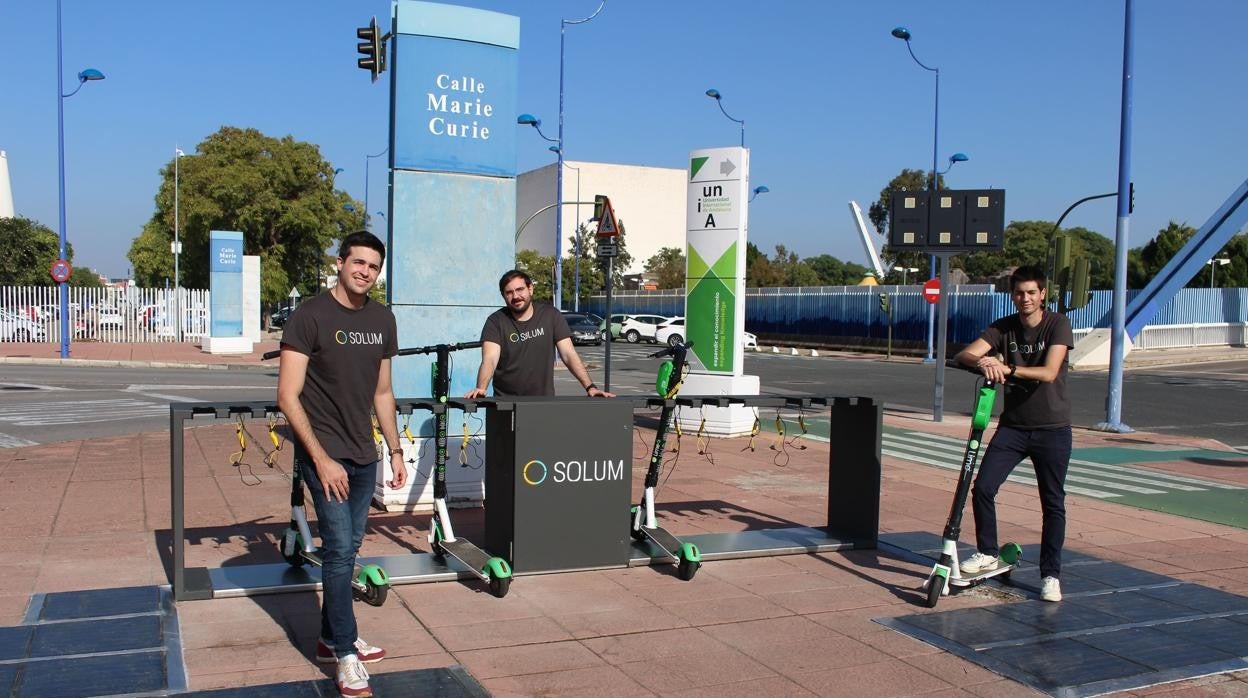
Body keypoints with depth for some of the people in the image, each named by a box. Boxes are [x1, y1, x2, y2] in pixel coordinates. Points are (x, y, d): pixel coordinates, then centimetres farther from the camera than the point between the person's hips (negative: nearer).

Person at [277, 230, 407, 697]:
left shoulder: (382, 319, 7)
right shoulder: (310, 316, -11)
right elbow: (288, 397, -14)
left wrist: (395, 451, 12)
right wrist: (322, 459, -19)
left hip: (364, 455, 6)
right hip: (323, 454, -6)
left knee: (348, 549, 13)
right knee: (340, 549, -8)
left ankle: (330, 640, 27)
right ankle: (346, 655, 2)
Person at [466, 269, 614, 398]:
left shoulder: (551, 316, 2)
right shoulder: (496, 321, -3)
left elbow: (568, 354, -3)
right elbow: (489, 359, -16)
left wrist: (589, 387, -15)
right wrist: (481, 388, -36)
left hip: (544, 401, 1)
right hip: (506, 402, -1)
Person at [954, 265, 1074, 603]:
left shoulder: (1058, 324, -9)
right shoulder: (1003, 328, 0)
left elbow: (1048, 372, -22)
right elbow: (963, 355, -13)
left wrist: (1006, 368, -33)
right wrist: (982, 361, -35)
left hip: (1052, 428, -3)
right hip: (1012, 425, 3)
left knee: (1053, 503, 3)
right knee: (982, 488, -8)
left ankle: (1051, 575, 15)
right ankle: (987, 553, 12)